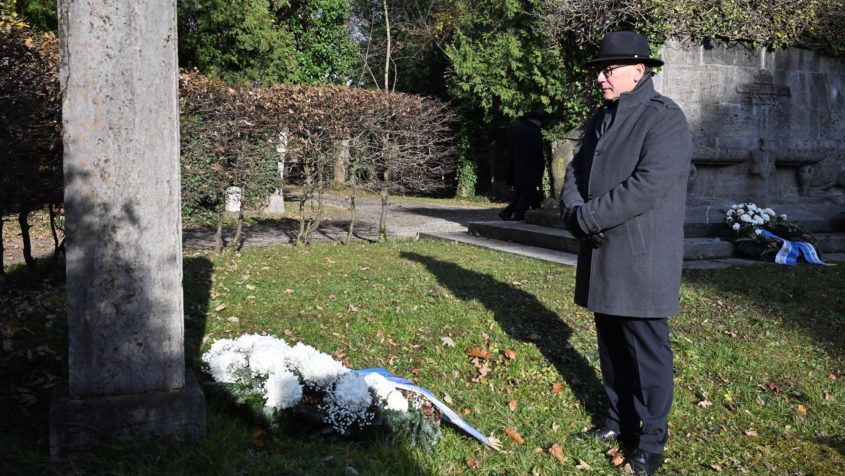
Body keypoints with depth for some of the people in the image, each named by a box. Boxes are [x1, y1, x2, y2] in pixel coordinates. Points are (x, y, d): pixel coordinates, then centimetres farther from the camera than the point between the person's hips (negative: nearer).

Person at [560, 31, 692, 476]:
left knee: (647, 352, 1)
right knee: (611, 346, 16)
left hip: (642, 260, -7)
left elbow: (647, 186, -22)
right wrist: (574, 212, -8)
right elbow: (575, 172, 13)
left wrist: (587, 217, -17)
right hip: (602, 256, 7)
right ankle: (619, 420, 31)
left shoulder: (665, 118, -12)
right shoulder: (601, 118, 14)